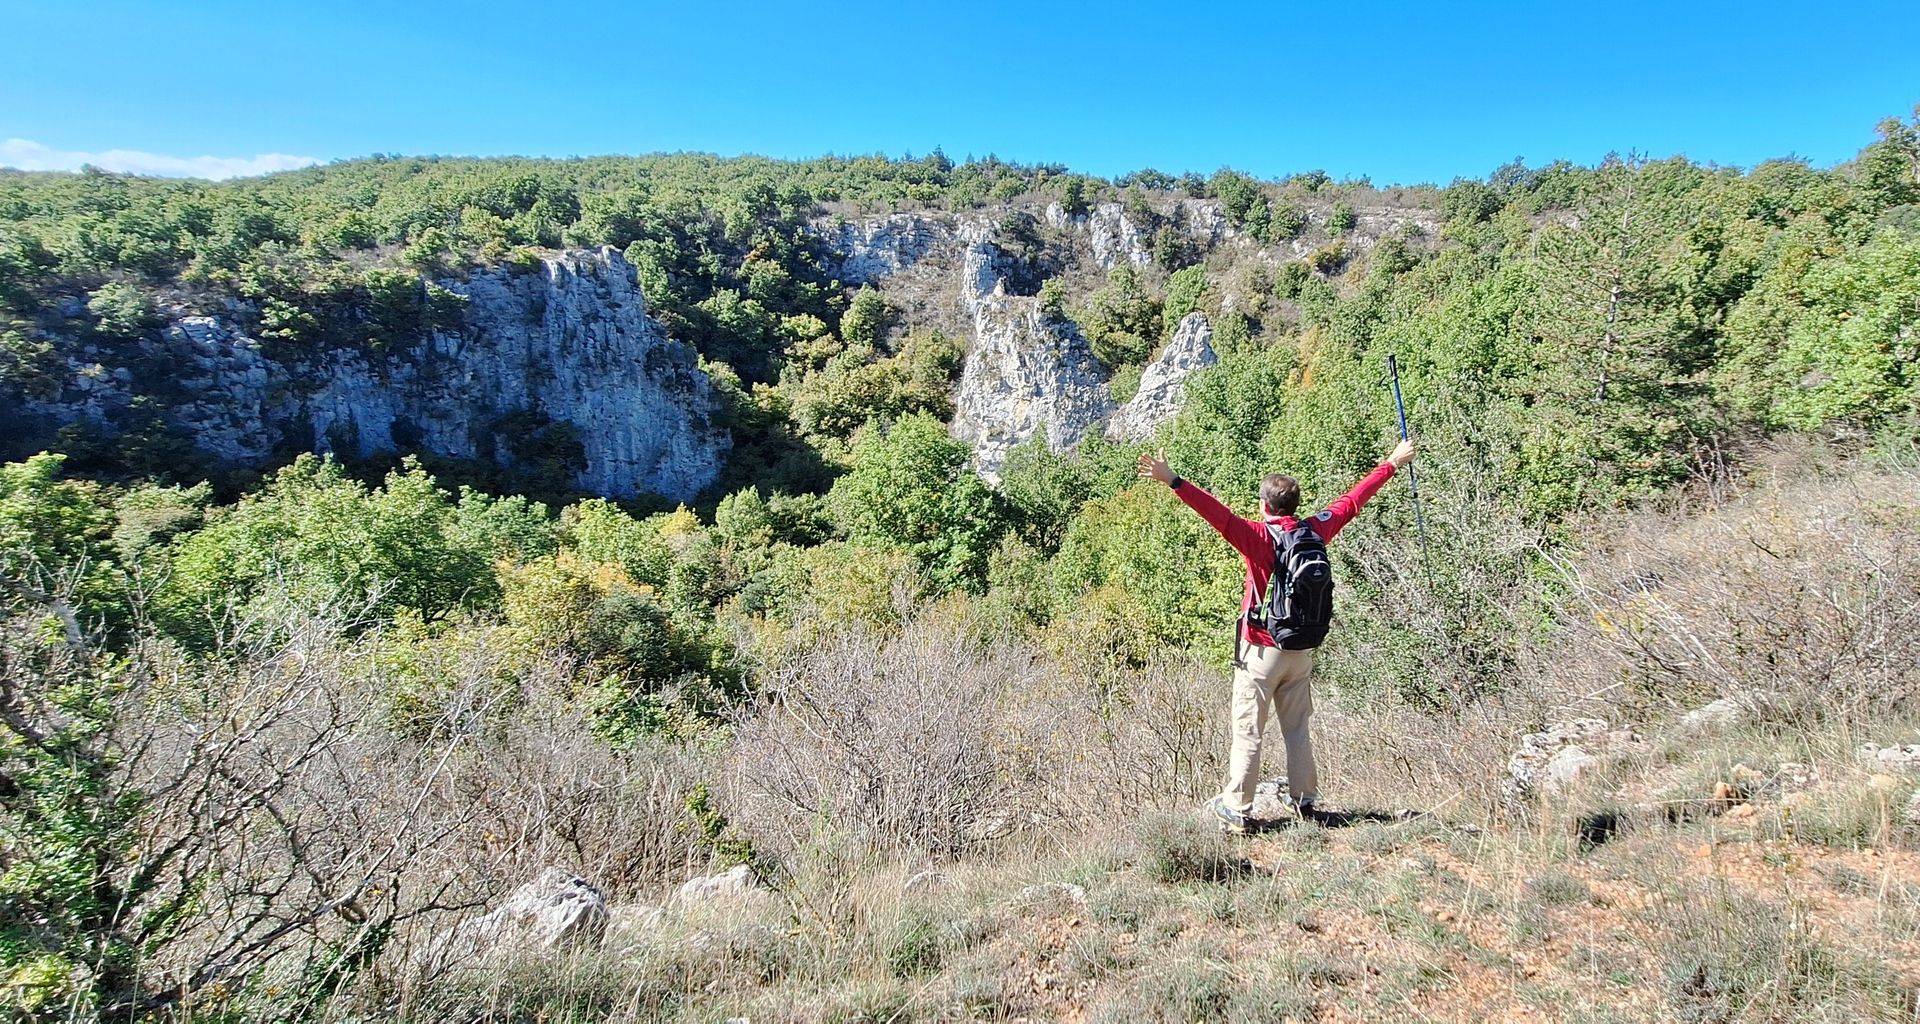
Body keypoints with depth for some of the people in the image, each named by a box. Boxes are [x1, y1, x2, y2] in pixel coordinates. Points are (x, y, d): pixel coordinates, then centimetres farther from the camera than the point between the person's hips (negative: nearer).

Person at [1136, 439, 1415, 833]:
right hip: (1302, 650, 5)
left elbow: (1219, 514, -29)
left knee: (1248, 733, 1)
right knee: (1297, 730, 18)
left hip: (1262, 651, -5)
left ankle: (1235, 809, 6)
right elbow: (1351, 501, 12)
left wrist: (1172, 481, -37)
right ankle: (1306, 801, 26)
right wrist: (1392, 464, 25)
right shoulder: (1314, 531, -1)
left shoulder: (1258, 536, -15)